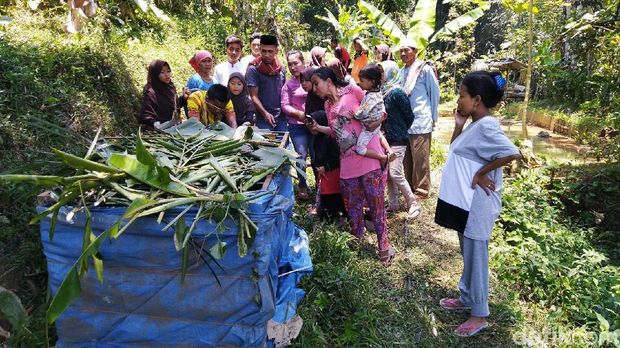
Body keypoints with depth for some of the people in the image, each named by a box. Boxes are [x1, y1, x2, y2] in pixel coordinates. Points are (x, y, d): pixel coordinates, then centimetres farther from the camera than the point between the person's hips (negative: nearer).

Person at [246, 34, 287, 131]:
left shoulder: (280, 68, 8)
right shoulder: (253, 69, -6)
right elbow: (254, 96, -11)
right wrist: (265, 113, -24)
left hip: (282, 117, 5)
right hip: (263, 119, -5)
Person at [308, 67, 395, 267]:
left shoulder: (352, 90, -3)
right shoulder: (327, 105, 15)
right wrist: (317, 128, 6)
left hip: (369, 158, -6)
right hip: (347, 163, 6)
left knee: (376, 204, 2)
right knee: (352, 207, 16)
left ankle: (384, 245, 16)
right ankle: (357, 241, 36)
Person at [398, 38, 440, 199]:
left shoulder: (425, 69, -5)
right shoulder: (402, 72, 12)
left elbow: (435, 93, 0)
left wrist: (433, 117, 2)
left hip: (420, 121, -6)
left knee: (420, 158, -1)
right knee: (406, 158, 11)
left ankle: (421, 190, 10)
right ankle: (409, 187, 23)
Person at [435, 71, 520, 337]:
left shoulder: (486, 126, -21)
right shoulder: (474, 126, 8)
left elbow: (512, 153, -33)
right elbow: (454, 150, 18)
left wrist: (481, 173, -23)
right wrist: (458, 125, 4)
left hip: (477, 204, -10)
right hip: (464, 201, 10)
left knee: (475, 256, 3)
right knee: (468, 254, 21)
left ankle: (479, 315, 19)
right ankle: (467, 298, 39)